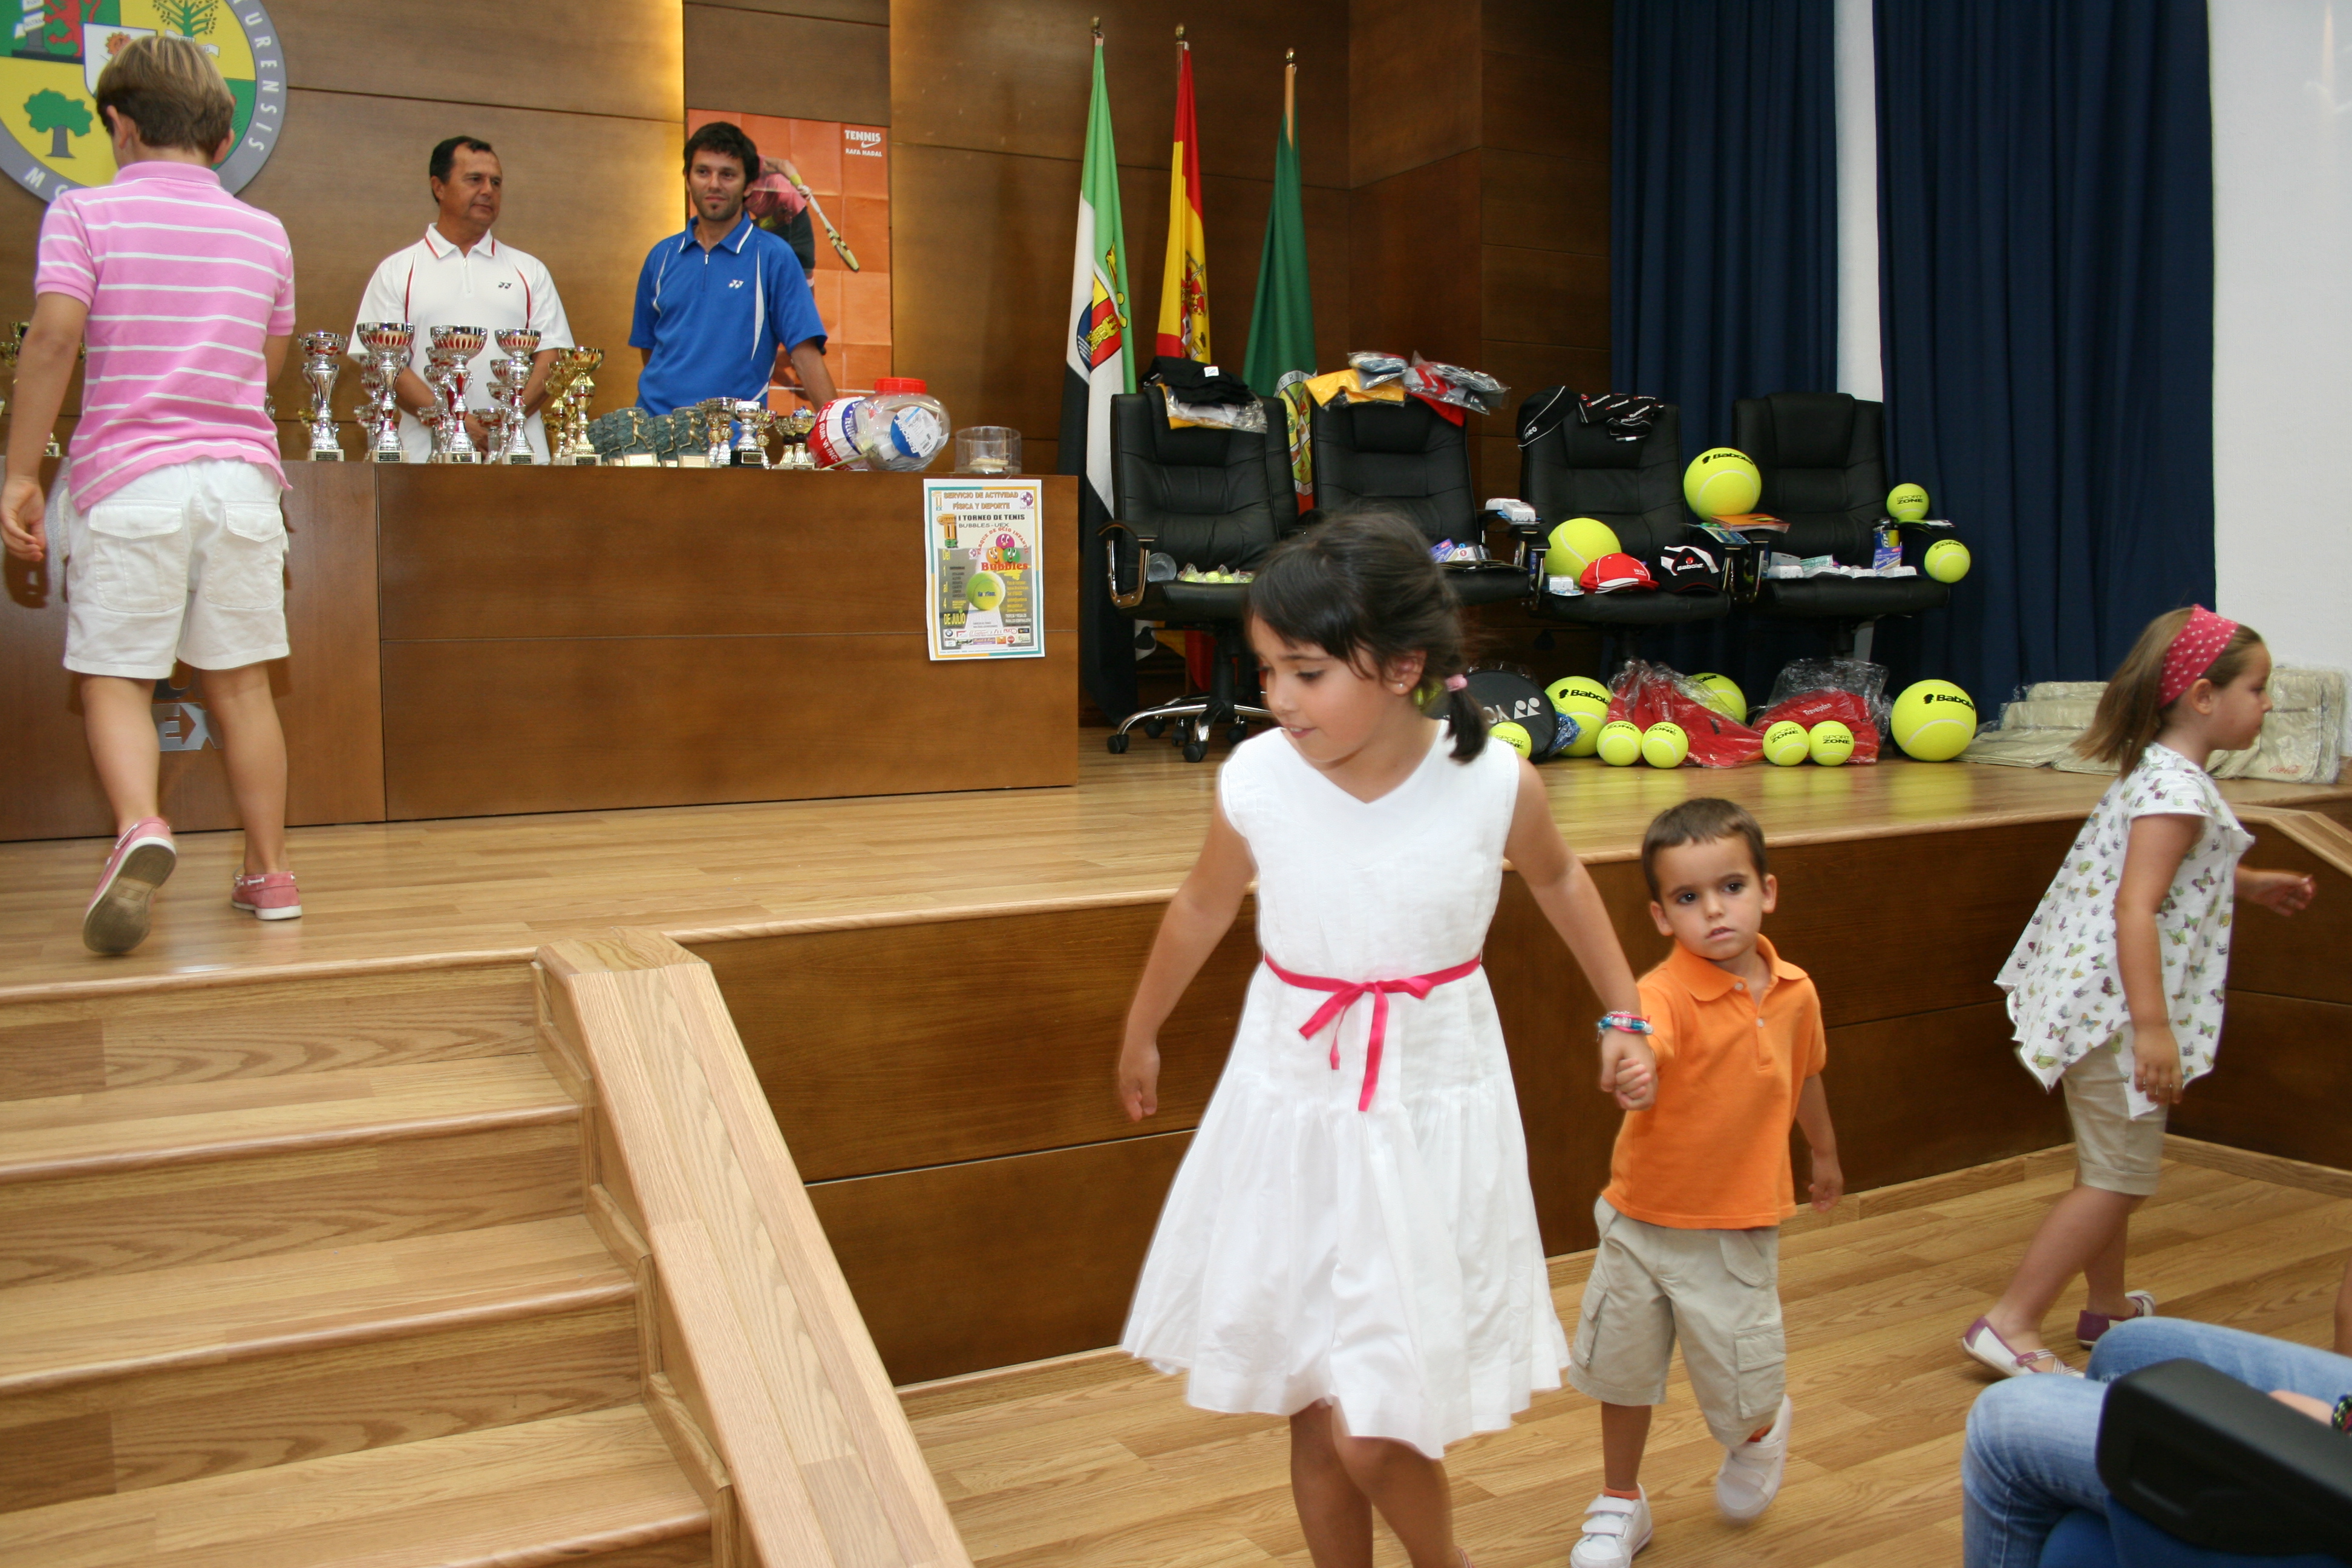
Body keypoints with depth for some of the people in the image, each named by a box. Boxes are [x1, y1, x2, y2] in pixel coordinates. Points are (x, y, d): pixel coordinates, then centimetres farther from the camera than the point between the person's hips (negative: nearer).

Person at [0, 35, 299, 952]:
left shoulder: (86, 213, 1)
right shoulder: (264, 232, 12)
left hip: (129, 478, -3)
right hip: (242, 474, 3)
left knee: (113, 675, 3)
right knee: (240, 680, 9)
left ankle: (139, 827, -23)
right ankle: (268, 871, 11)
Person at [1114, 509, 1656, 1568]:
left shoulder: (1494, 784, -16)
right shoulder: (1255, 782, -14)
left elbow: (1558, 878, 9)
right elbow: (1203, 908, 7)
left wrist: (1622, 1016, 15)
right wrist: (1140, 1036, 21)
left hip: (1430, 1116, -2)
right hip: (1293, 1110, 2)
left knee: (1372, 1437, -4)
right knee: (1312, 1415, 12)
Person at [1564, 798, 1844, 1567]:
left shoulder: (1794, 991, -5)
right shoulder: (1667, 994, -22)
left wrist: (1825, 1154, 30)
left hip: (1738, 1228, 2)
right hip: (1643, 1220, -2)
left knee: (1741, 1389, 8)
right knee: (1624, 1367, 13)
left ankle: (1763, 1429, 45)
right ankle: (1620, 1503, 37)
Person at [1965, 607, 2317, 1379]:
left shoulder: (2158, 773, 13)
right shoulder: (2179, 789, -18)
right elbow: (2135, 908, -27)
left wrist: (2249, 886, 31)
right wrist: (2153, 1027, -30)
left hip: (2092, 997, 10)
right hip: (2116, 1007, -10)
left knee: (2112, 1165, 22)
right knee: (2119, 1178, -5)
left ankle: (2107, 1305, 37)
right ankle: (2009, 1325, -4)